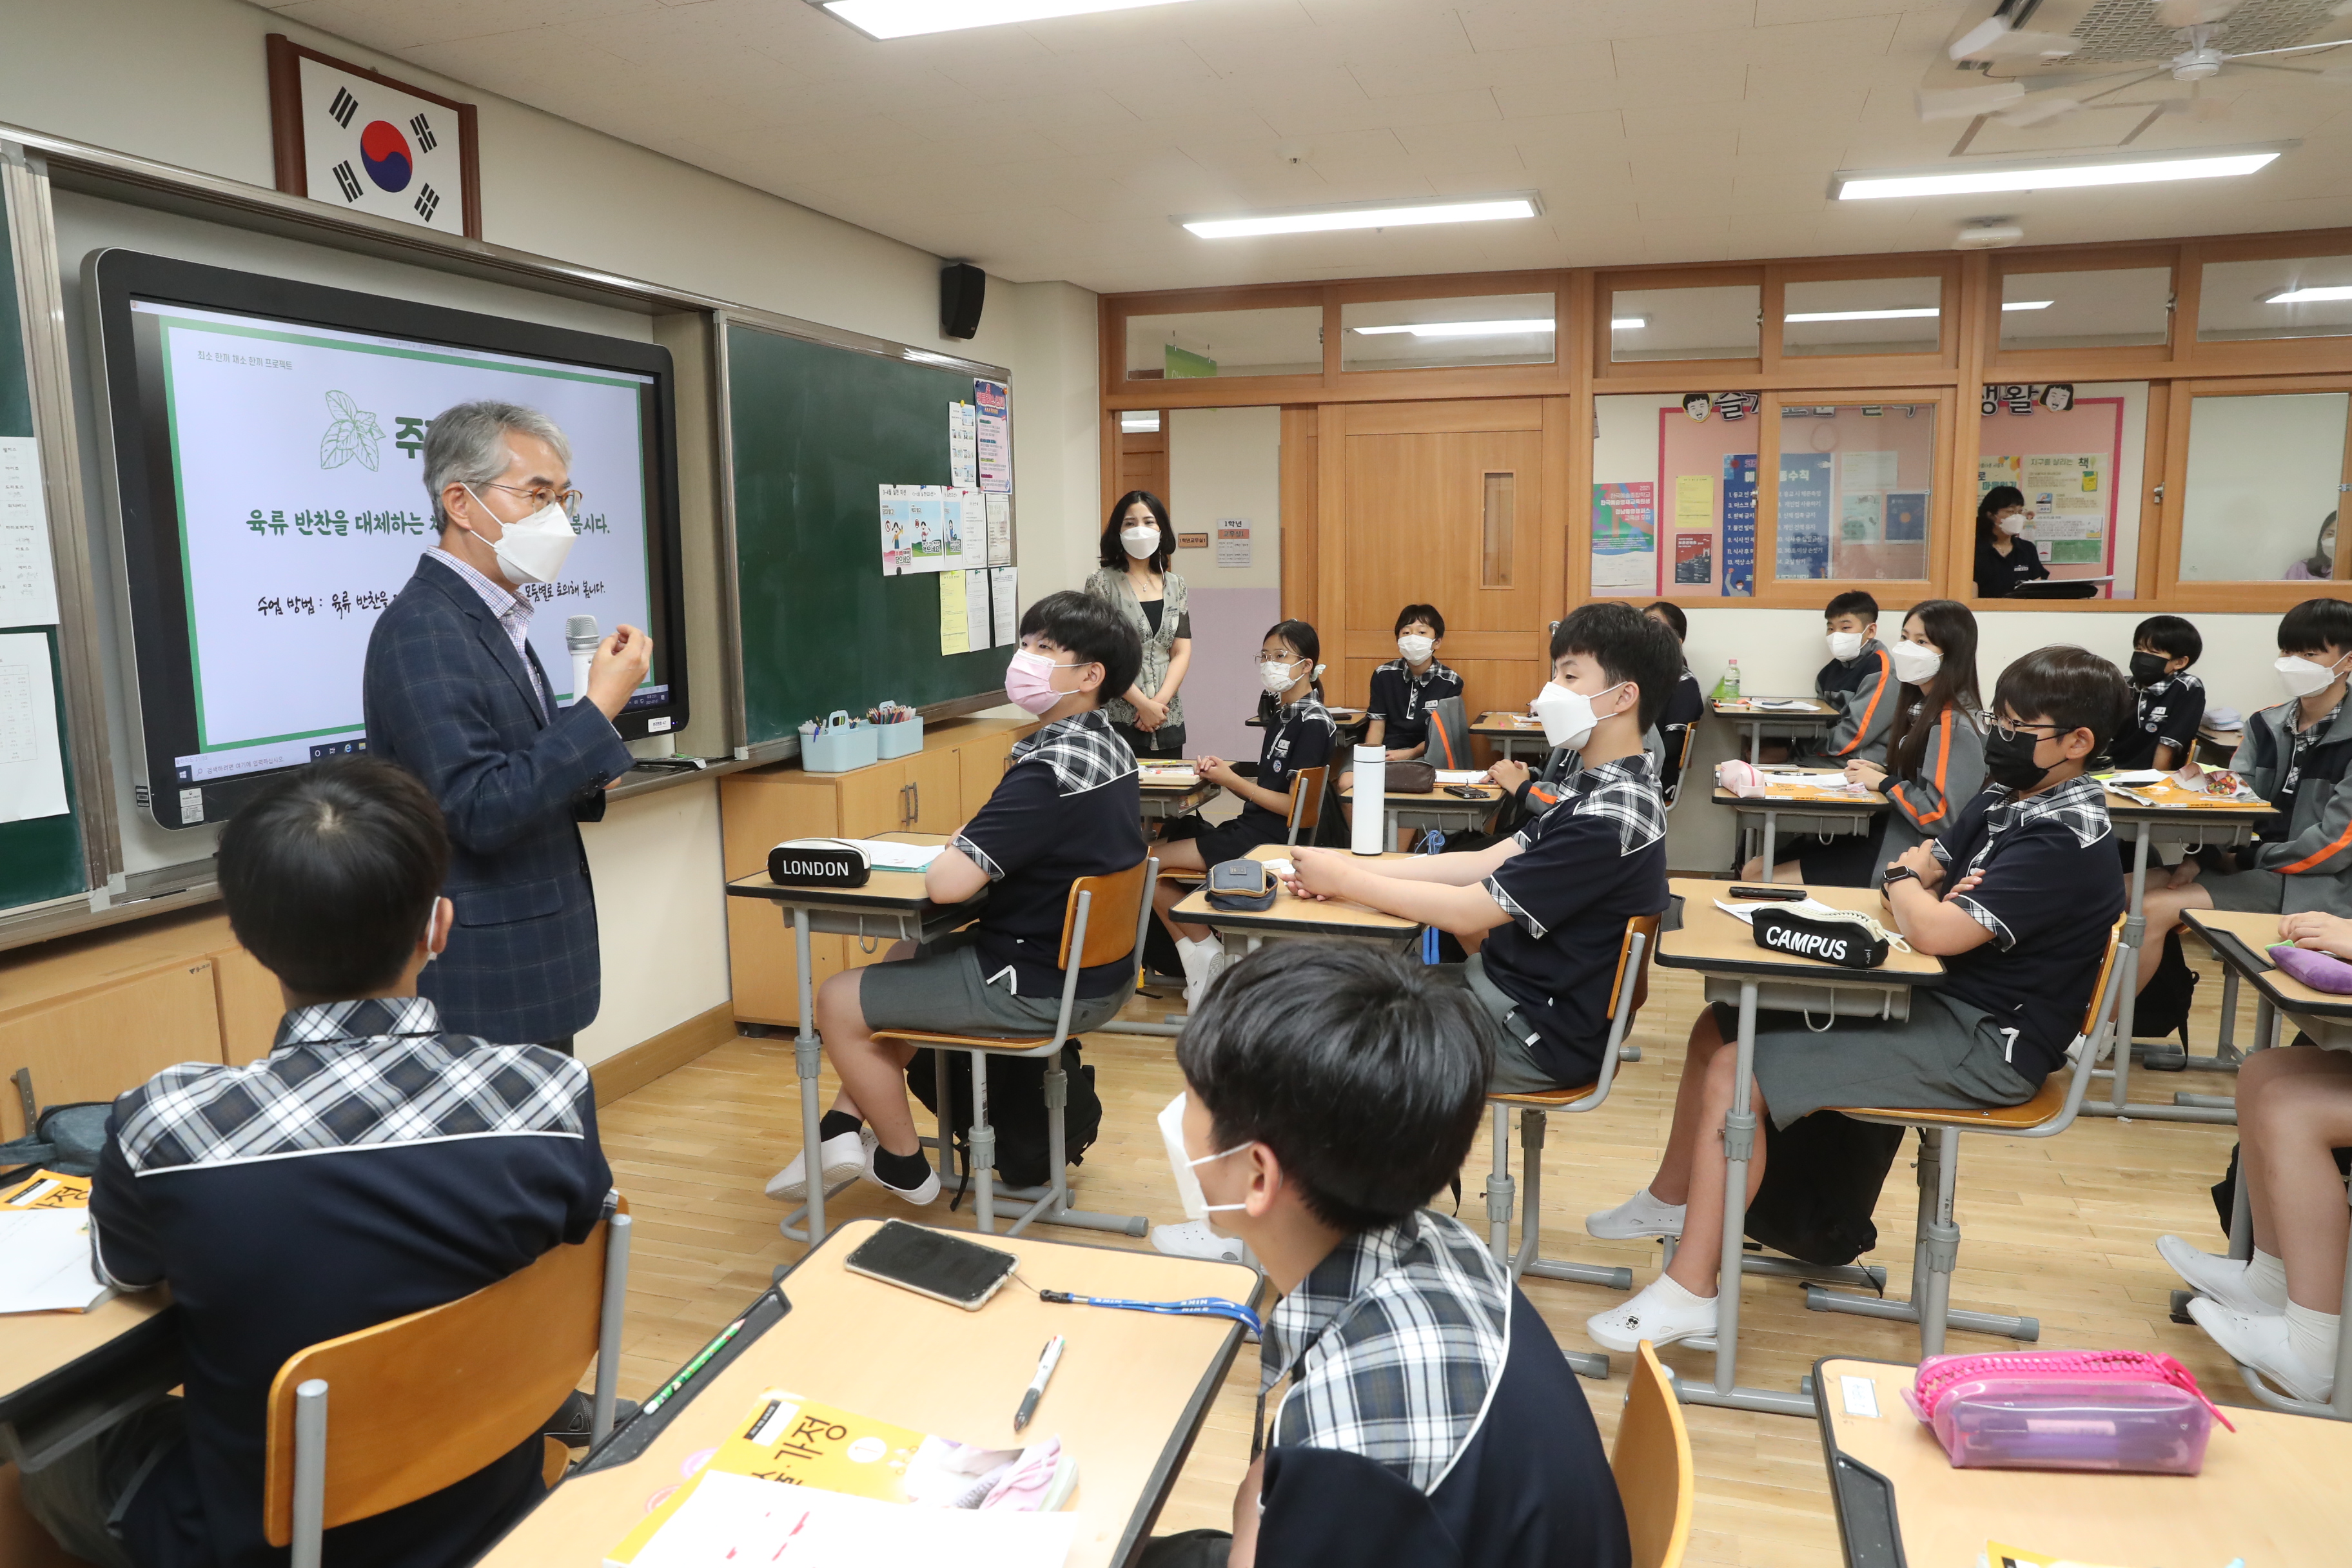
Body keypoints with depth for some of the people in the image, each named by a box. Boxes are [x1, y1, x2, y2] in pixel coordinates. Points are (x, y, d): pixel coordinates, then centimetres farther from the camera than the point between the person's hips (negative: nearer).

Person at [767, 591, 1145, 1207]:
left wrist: (949, 854, -8)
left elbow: (946, 884, -31)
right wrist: (971, 845, 0)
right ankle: (843, 1130, 24)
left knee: (837, 1000, 6)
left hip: (1041, 989, -10)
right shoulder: (1111, 746, 3)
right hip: (1098, 970, 10)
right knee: (904, 956, 27)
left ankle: (906, 1167, 22)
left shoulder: (1047, 771, -26)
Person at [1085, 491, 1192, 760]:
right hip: (1118, 719, -4)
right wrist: (1143, 704, -13)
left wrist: (1159, 701, -9)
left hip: (1168, 720, 4)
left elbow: (1182, 652, 6)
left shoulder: (1175, 586, 11)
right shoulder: (1102, 583, -2)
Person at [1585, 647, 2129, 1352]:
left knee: (1734, 1073, -20)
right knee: (1718, 1027, 9)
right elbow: (1916, 867, 13)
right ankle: (1670, 1199, 27)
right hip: (1940, 1001, 10)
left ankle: (1690, 1292, -11)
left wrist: (1908, 886, -8)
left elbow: (1935, 932, -31)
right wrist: (1926, 887, -12)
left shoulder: (2064, 841, -21)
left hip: (1985, 1045, -10)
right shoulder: (2006, 802, 8)